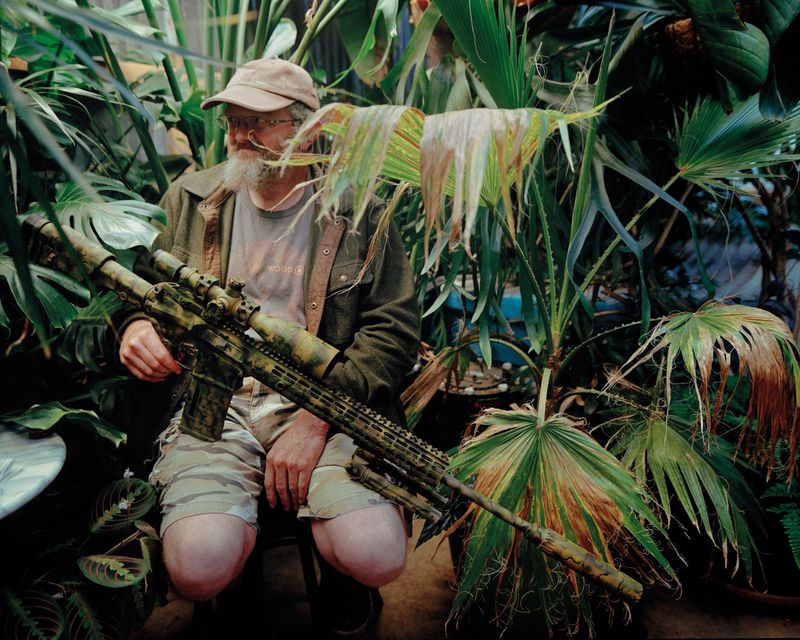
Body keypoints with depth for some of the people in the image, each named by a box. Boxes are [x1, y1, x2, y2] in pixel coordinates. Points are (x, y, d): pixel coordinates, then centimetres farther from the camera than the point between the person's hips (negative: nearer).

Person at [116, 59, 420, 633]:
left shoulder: (356, 210, 3)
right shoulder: (190, 199, 12)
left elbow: (396, 327, -3)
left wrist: (317, 417, -14)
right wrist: (135, 325, -5)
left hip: (325, 403, -1)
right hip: (213, 401, 2)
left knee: (377, 557, -24)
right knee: (200, 565, -25)